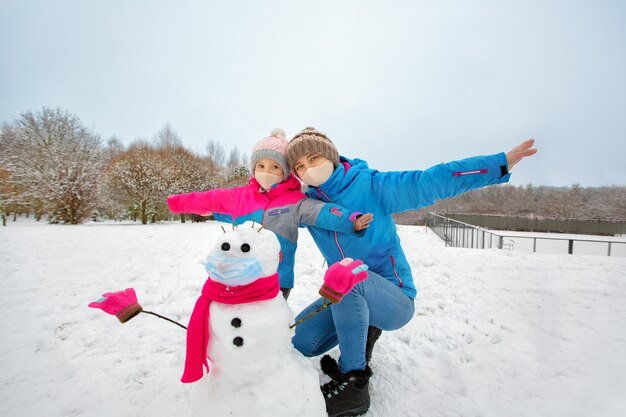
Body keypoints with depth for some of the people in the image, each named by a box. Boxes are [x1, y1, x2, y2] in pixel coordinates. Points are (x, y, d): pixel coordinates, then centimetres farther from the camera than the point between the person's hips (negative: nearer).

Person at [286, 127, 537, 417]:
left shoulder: (371, 185, -14)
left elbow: (430, 182, -18)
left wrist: (499, 164, -20)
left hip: (396, 300, -5)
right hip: (349, 297, 5)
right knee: (300, 342, -7)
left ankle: (353, 381, -14)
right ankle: (364, 329, 17)